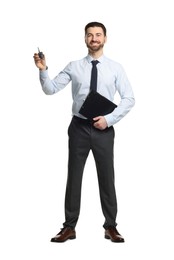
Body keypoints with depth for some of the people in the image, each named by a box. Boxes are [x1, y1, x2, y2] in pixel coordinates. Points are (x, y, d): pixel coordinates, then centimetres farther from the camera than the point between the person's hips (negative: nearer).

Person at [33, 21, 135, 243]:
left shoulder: (115, 68, 2)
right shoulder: (73, 67, 3)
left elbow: (129, 99, -1)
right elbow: (51, 89, -1)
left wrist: (109, 119, -11)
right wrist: (43, 70, -18)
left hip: (104, 129, 0)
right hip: (79, 127, 0)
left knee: (106, 178, 7)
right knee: (74, 177, 7)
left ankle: (110, 227, 22)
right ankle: (69, 227, 19)